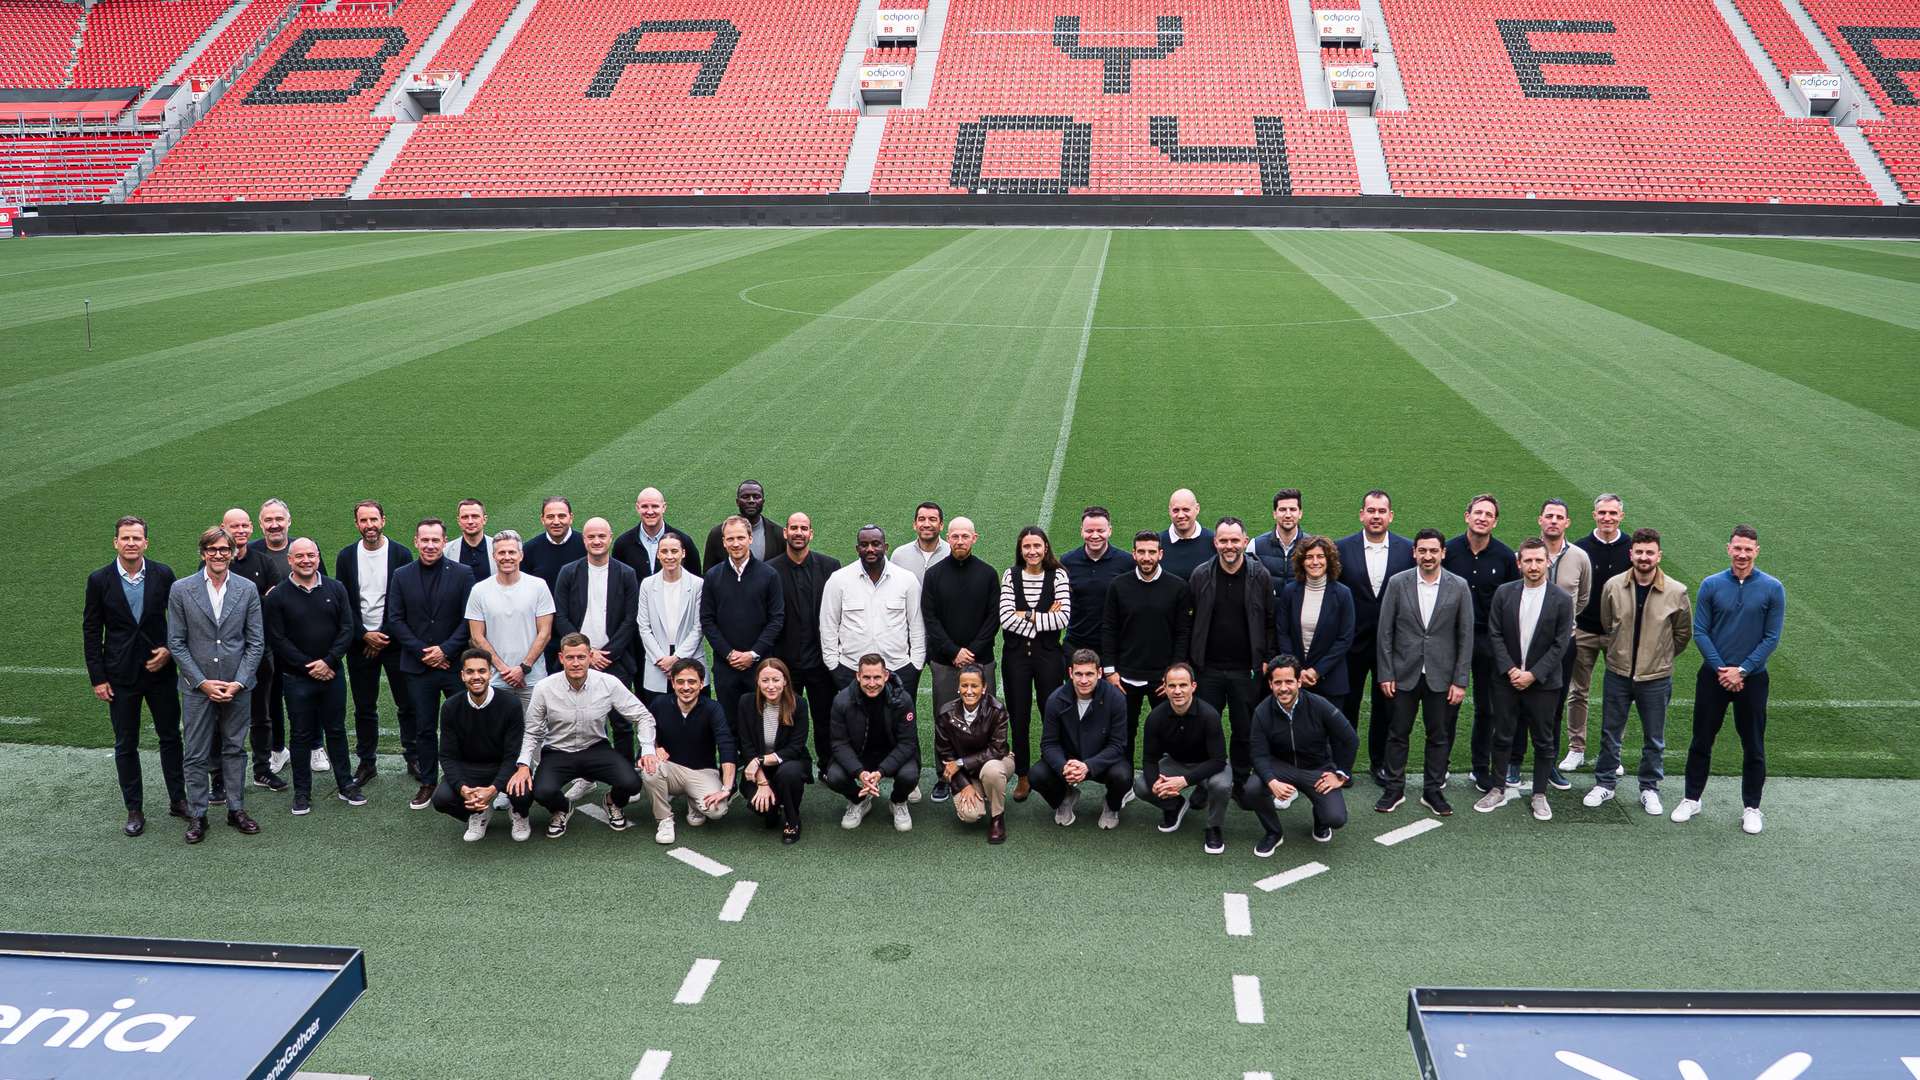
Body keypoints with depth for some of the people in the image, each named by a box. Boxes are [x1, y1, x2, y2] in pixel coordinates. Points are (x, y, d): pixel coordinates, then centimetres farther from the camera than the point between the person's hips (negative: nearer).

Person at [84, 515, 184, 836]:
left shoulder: (163, 574, -4)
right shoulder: (99, 580, -6)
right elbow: (91, 631, -1)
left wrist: (170, 650, -10)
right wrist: (98, 678, -4)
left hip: (160, 669, 1)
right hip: (121, 674, -1)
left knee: (171, 737, 10)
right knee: (125, 745, 7)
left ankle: (178, 799, 24)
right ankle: (134, 810, 17)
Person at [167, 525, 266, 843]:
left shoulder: (247, 589, 0)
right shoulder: (181, 589, -4)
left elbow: (256, 641, 1)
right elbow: (176, 642, -3)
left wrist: (239, 682, -8)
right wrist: (202, 682, -9)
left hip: (238, 685, 1)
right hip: (197, 686, -1)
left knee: (235, 749, 11)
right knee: (195, 754, 4)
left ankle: (236, 809, 22)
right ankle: (197, 815, 15)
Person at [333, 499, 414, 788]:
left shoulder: (401, 554, -3)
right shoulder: (346, 556, 4)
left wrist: (385, 635, -10)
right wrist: (364, 635, -7)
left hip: (394, 641, -2)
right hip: (360, 644, 2)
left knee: (407, 704, 2)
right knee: (364, 708, 8)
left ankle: (414, 758, 14)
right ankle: (367, 762, 17)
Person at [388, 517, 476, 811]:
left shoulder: (462, 574, -2)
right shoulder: (402, 576, 4)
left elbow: (469, 619, -4)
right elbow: (397, 619, 2)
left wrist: (445, 650, -12)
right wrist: (421, 652, -8)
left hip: (455, 663, -2)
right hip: (419, 665, 2)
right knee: (424, 728, 9)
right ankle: (428, 783, 20)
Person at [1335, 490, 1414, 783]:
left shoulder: (1408, 549, -3)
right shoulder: (1342, 548, -6)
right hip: (1353, 643, -1)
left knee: (1385, 707, 12)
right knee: (1346, 705, 11)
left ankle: (1379, 762, 28)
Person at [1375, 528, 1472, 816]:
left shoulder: (1459, 587, -3)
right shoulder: (1397, 583, -3)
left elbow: (1465, 636, -1)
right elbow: (1385, 632, 0)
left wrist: (1460, 681, -4)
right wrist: (1385, 674, -4)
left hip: (1441, 676, 0)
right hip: (1404, 674, 0)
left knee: (1439, 736, 8)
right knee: (1398, 733, 8)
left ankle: (1433, 790, 21)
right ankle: (1393, 789, 19)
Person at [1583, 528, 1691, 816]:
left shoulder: (1676, 592, -11)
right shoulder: (1613, 586, -9)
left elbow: (1683, 633, 5)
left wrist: (1661, 656, 9)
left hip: (1656, 677, -1)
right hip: (1617, 673, 1)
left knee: (1654, 739, 11)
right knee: (1610, 733, 12)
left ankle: (1649, 789, 26)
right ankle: (1604, 784, 27)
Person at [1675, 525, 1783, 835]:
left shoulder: (1773, 588, -6)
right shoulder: (1711, 585, -3)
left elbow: (1772, 637, -6)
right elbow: (1700, 632, -2)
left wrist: (1742, 670, -12)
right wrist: (1720, 669, -11)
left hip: (1752, 678, -1)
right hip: (1713, 675, 1)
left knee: (1753, 746, 7)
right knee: (1702, 740, 9)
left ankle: (1751, 808, 19)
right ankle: (1692, 799, 23)